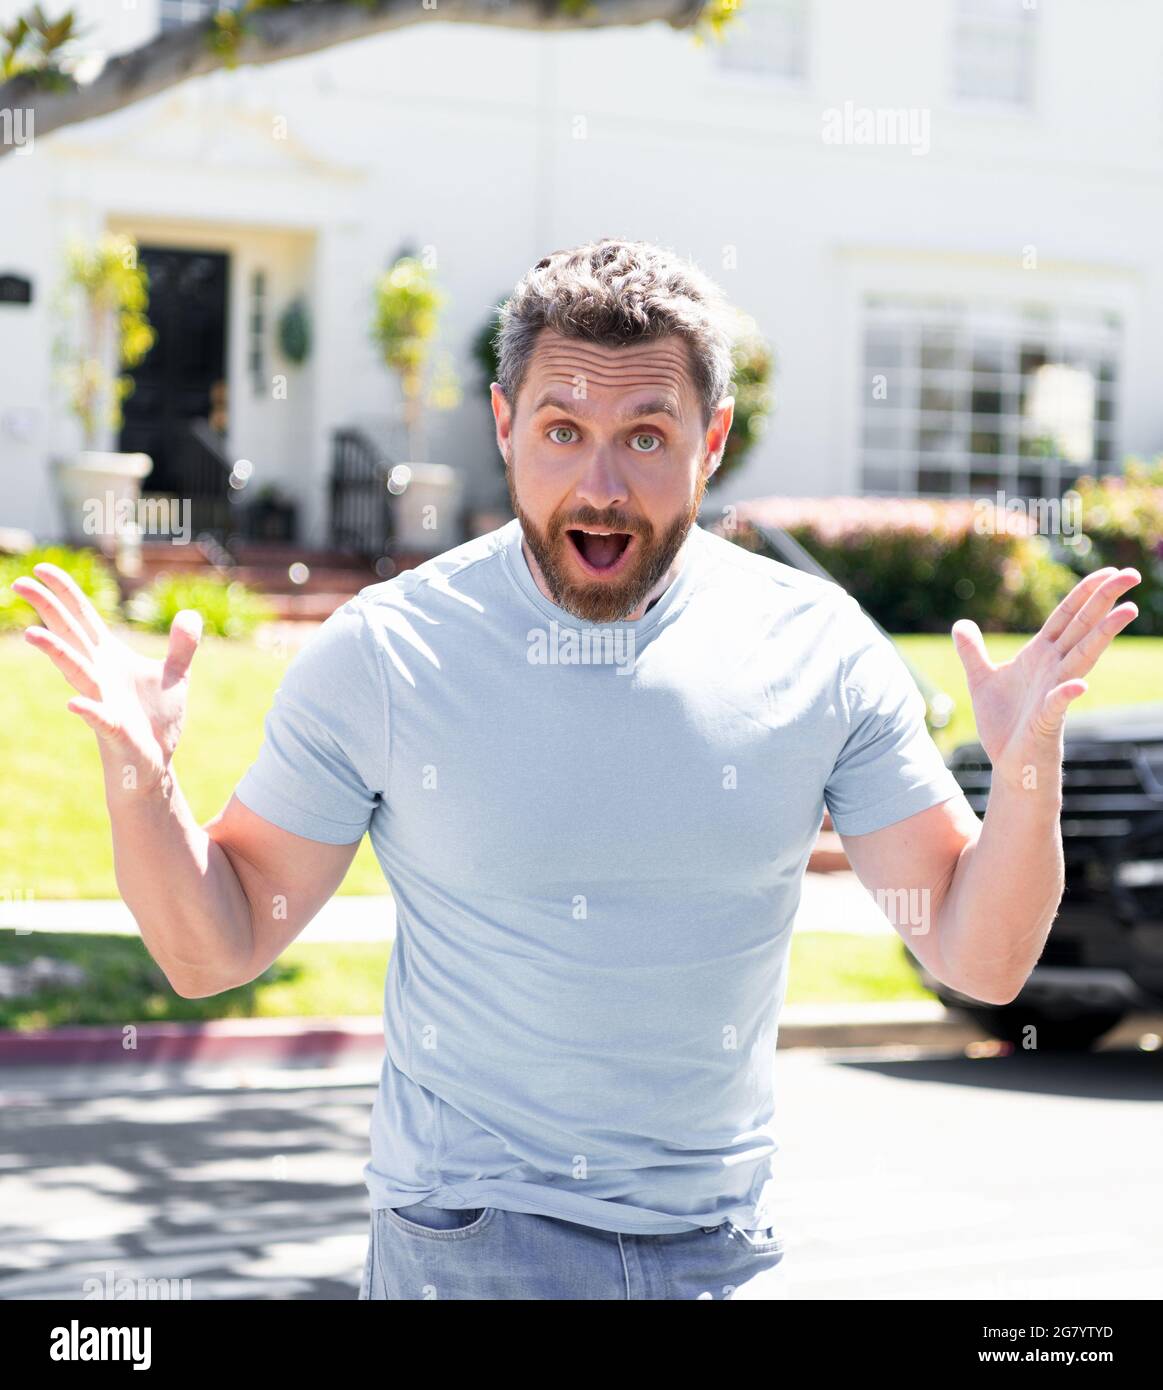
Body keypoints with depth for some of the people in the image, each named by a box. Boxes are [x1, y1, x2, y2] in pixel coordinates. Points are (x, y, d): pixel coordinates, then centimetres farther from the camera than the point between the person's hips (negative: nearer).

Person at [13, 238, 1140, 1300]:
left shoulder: (815, 648, -5)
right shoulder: (383, 654, -8)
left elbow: (978, 960, -3)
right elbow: (213, 949, -1)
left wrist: (1027, 774, -21)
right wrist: (138, 773, -19)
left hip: (717, 1245, 2)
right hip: (461, 1238, -2)